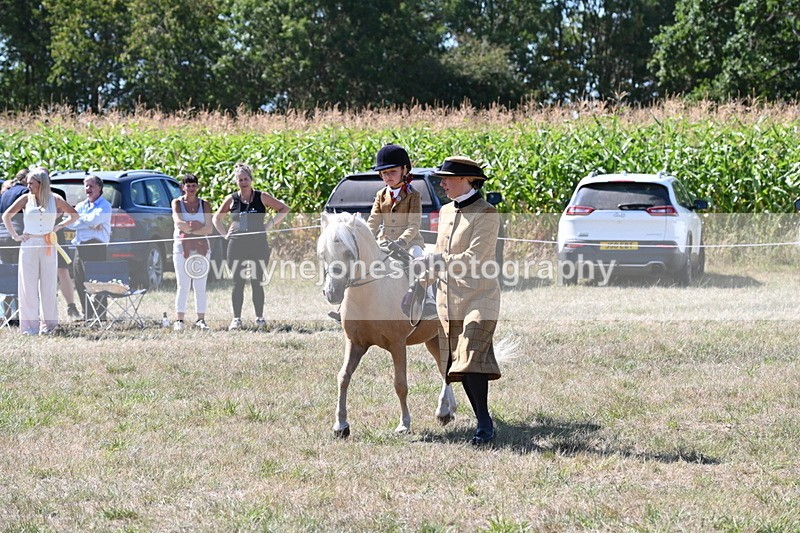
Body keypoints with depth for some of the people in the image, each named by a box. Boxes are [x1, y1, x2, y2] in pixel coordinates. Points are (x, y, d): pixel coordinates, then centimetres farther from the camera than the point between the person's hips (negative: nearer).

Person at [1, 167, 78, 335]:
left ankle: (48, 323, 10)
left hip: (48, 247, 0)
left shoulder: (55, 200, 3)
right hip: (29, 246, 0)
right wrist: (15, 236, 3)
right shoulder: (26, 199, 2)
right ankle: (29, 325, 0)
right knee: (28, 286, -2)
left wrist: (59, 226, 4)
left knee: (48, 286, 2)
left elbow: (74, 215, 14)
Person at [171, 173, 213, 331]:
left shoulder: (204, 204, 9)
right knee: (183, 286, -5)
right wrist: (198, 226, -13)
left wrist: (189, 230, -12)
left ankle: (201, 320, 5)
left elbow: (209, 229, -2)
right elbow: (178, 223, -12)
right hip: (181, 247, -2)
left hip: (201, 247, 2)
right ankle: (179, 320, -3)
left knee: (200, 287, 2)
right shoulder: (177, 203, 6)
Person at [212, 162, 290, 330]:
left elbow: (284, 209, 6)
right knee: (237, 283, 0)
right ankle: (236, 319, 4)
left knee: (257, 282, -1)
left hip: (258, 245, -1)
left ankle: (259, 317, 7)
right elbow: (216, 218, 18)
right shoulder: (231, 200, 6)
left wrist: (269, 225, -3)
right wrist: (225, 234, 4)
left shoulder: (261, 197, 2)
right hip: (237, 246, 1)